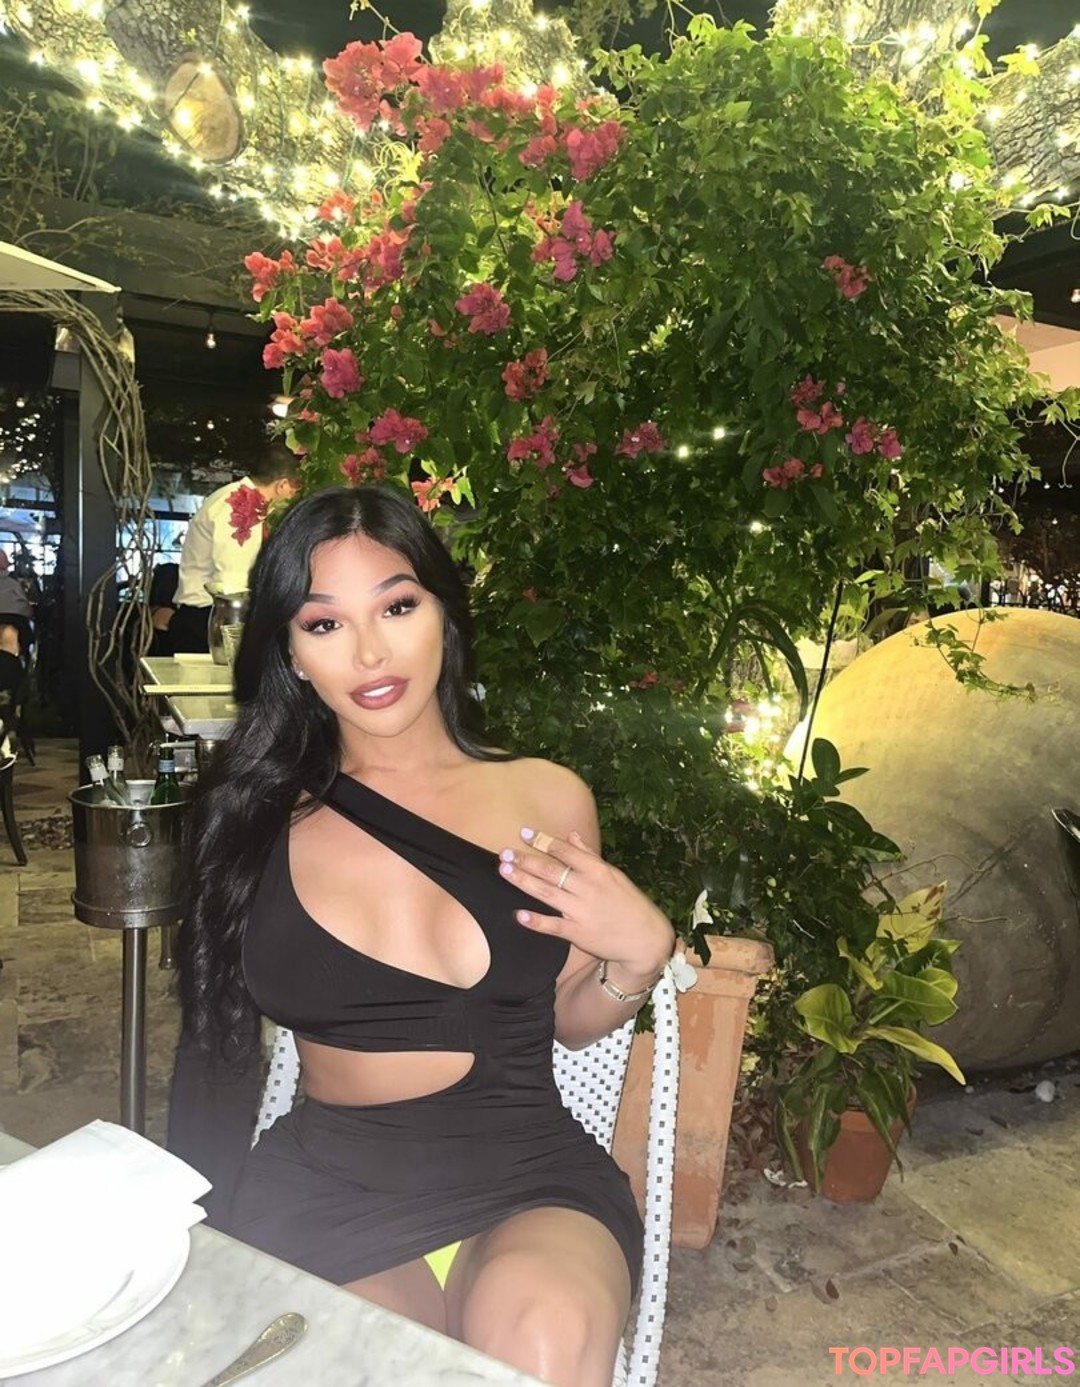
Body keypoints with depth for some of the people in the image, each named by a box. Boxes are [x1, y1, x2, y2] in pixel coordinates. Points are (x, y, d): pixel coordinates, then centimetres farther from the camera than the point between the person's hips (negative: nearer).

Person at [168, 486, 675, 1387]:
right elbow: (219, 1035, 9)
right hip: (328, 1184, 1)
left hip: (528, 1177, 0)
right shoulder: (257, 814, 0)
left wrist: (640, 955, -10)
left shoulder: (548, 799, -1)